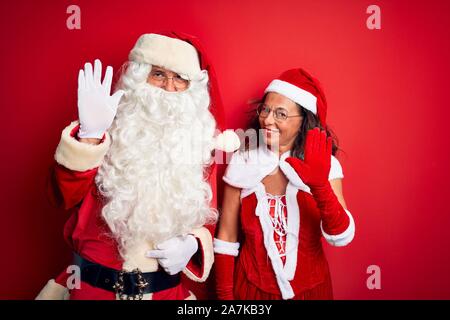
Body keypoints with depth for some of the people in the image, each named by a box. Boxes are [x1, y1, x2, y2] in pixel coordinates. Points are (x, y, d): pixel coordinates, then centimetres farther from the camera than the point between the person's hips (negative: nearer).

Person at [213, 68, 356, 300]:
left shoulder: (325, 166, -12)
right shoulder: (242, 163, -11)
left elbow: (342, 237, -22)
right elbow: (226, 237, -6)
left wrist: (320, 185, -37)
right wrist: (224, 294, -3)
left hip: (309, 288, 1)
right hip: (252, 288, 0)